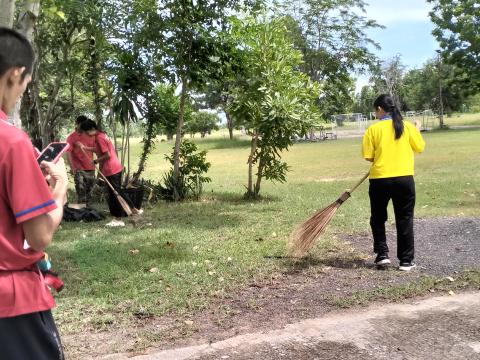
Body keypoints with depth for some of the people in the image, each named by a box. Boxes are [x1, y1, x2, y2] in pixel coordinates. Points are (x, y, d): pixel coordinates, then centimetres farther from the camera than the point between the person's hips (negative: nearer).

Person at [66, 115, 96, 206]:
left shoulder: (90, 136, 10)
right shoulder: (71, 137, -2)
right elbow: (68, 153, -6)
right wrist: (72, 167, -15)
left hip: (91, 168, 4)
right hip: (79, 169, -4)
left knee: (89, 193, 11)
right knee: (81, 192, -8)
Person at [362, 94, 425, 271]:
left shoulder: (373, 129, -5)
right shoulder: (408, 126, 0)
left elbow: (368, 156, -6)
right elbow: (420, 147, 9)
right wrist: (417, 131, 26)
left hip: (380, 179, -1)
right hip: (404, 179, 2)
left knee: (378, 218, 18)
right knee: (405, 220, 9)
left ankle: (382, 254, 13)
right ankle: (406, 260, 12)